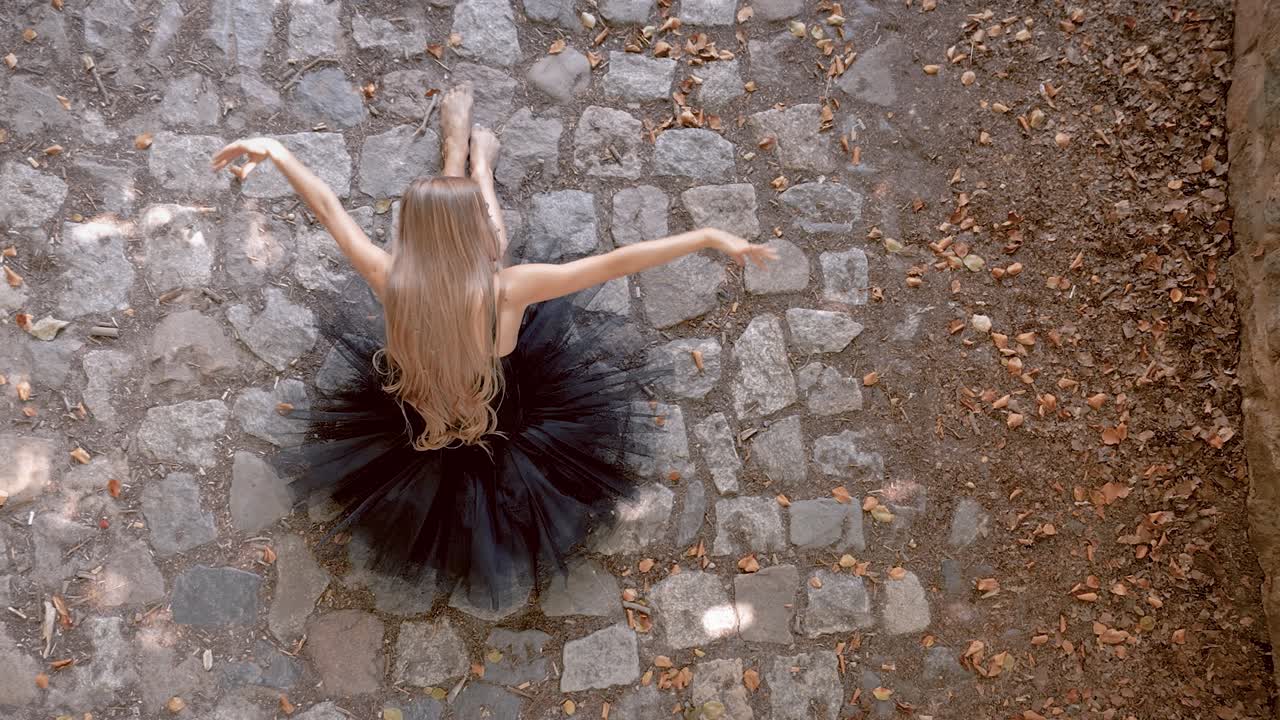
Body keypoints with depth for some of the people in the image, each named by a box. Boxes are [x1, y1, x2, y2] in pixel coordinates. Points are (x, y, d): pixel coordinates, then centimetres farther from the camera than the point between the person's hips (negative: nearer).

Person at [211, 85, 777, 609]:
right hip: (505, 429, -1)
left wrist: (274, 152, -4)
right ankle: (479, 160, 47)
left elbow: (329, 208, -18)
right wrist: (710, 237, -27)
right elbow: (619, 262, -34)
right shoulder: (508, 290, -39)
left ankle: (457, 143, 46)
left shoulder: (391, 283, -33)